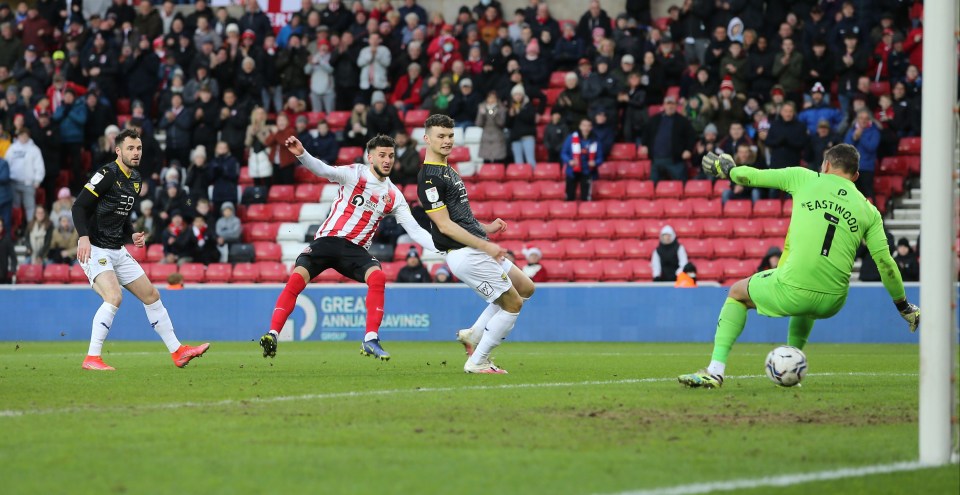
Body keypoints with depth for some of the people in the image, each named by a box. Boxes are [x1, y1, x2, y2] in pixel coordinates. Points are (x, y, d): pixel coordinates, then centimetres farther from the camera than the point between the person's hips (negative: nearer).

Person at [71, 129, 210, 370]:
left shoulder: (135, 179, 12)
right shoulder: (107, 174, -14)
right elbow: (79, 206, -17)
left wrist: (131, 235, 6)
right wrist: (84, 237, -29)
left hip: (117, 251, 9)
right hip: (94, 249, -9)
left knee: (151, 295, 10)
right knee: (114, 297, -27)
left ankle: (178, 352, 19)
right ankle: (92, 358, -21)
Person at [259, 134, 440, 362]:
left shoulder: (394, 196, 8)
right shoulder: (355, 173, -2)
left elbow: (415, 230, 7)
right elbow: (324, 170, -19)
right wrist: (301, 154, -39)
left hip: (356, 249, 2)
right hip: (327, 239, -2)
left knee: (378, 277, -27)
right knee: (296, 279, -24)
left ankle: (371, 340, -22)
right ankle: (272, 335, -19)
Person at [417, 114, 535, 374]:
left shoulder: (447, 171, 18)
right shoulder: (429, 178, -15)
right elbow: (445, 226, -19)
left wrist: (487, 228, 12)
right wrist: (485, 246, -20)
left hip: (478, 250, 10)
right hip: (466, 255, -10)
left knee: (525, 288, 18)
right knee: (513, 304, -4)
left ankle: (474, 334, 18)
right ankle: (477, 362, 4)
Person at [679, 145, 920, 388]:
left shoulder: (805, 178, 7)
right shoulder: (869, 211, 11)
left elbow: (751, 176, 12)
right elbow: (885, 263, 9)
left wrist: (726, 168, 34)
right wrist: (904, 306, 20)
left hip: (792, 292, -4)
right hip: (832, 303, 4)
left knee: (737, 293, 25)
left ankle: (715, 370, 13)